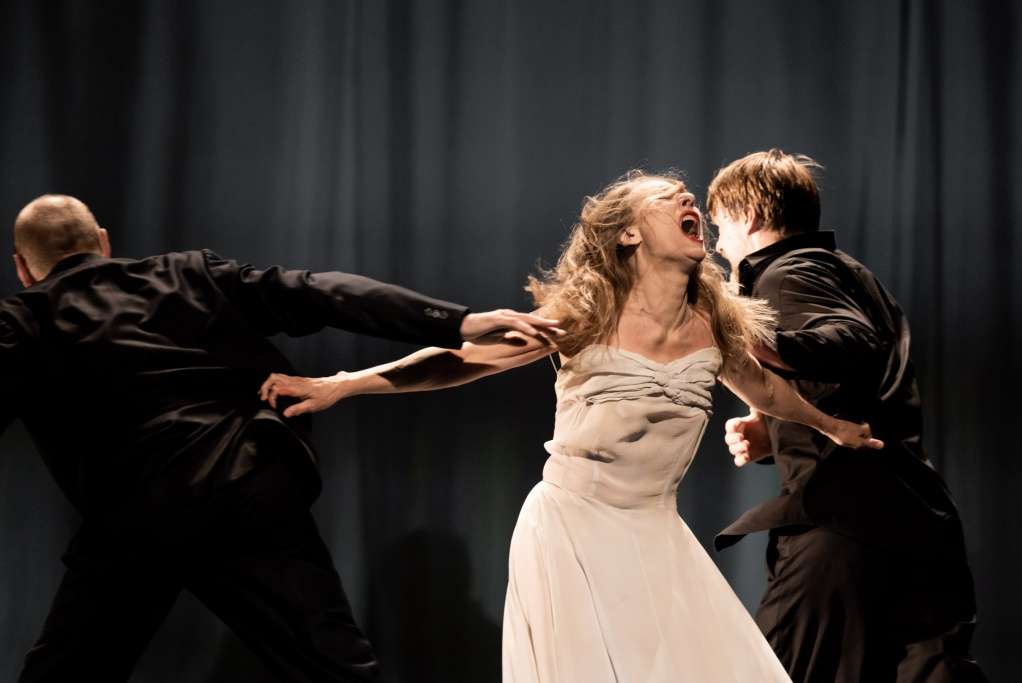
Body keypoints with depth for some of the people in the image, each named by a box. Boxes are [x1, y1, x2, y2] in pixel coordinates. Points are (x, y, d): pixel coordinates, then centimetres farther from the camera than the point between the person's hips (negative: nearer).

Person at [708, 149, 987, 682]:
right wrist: (773, 434, 21)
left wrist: (767, 349, -39)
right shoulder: (849, 272, 27)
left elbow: (856, 342, -23)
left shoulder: (788, 273, -1)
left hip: (844, 518, -9)